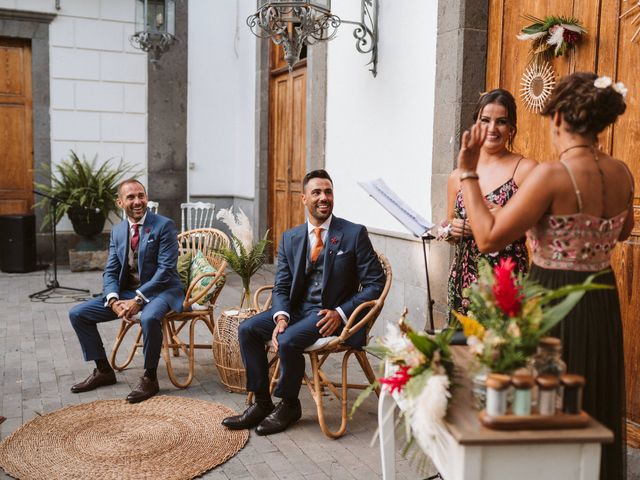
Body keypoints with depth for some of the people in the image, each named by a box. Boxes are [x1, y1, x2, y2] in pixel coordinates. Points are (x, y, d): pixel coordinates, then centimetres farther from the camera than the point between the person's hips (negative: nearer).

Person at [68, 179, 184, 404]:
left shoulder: (164, 225, -10)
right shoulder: (117, 231, 9)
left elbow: (166, 269, -17)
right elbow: (110, 272, 7)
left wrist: (138, 299, -24)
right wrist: (114, 300, -14)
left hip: (160, 290, -6)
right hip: (126, 291, 7)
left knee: (149, 317, -39)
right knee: (77, 314, -2)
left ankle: (150, 379, -17)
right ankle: (103, 370, 12)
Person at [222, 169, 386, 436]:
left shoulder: (354, 234, -5)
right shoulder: (290, 238, 8)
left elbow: (375, 283, -7)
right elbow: (281, 286, 7)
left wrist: (341, 313, -18)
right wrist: (281, 316, -15)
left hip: (332, 312, -5)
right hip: (297, 307, 6)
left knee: (288, 340, -28)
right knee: (247, 329, -10)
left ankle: (289, 406, -1)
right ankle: (261, 403, 1)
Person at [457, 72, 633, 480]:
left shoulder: (553, 175, -21)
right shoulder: (621, 174, 0)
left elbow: (488, 238, -20)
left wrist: (468, 172, -15)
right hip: (603, 304, 7)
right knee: (595, 409, 24)